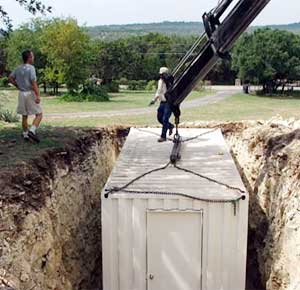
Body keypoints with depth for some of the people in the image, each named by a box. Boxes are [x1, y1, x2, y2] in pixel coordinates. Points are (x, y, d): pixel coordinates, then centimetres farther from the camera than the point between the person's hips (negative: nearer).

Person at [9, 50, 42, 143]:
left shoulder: (18, 68, 6)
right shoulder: (31, 68, -15)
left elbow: (10, 78, 12)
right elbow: (34, 83, -23)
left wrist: (18, 86, 17)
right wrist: (38, 95, -24)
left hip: (21, 93, 7)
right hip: (30, 93, -7)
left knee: (24, 115, 14)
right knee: (39, 114, 1)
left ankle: (25, 134, 20)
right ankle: (32, 131, -15)